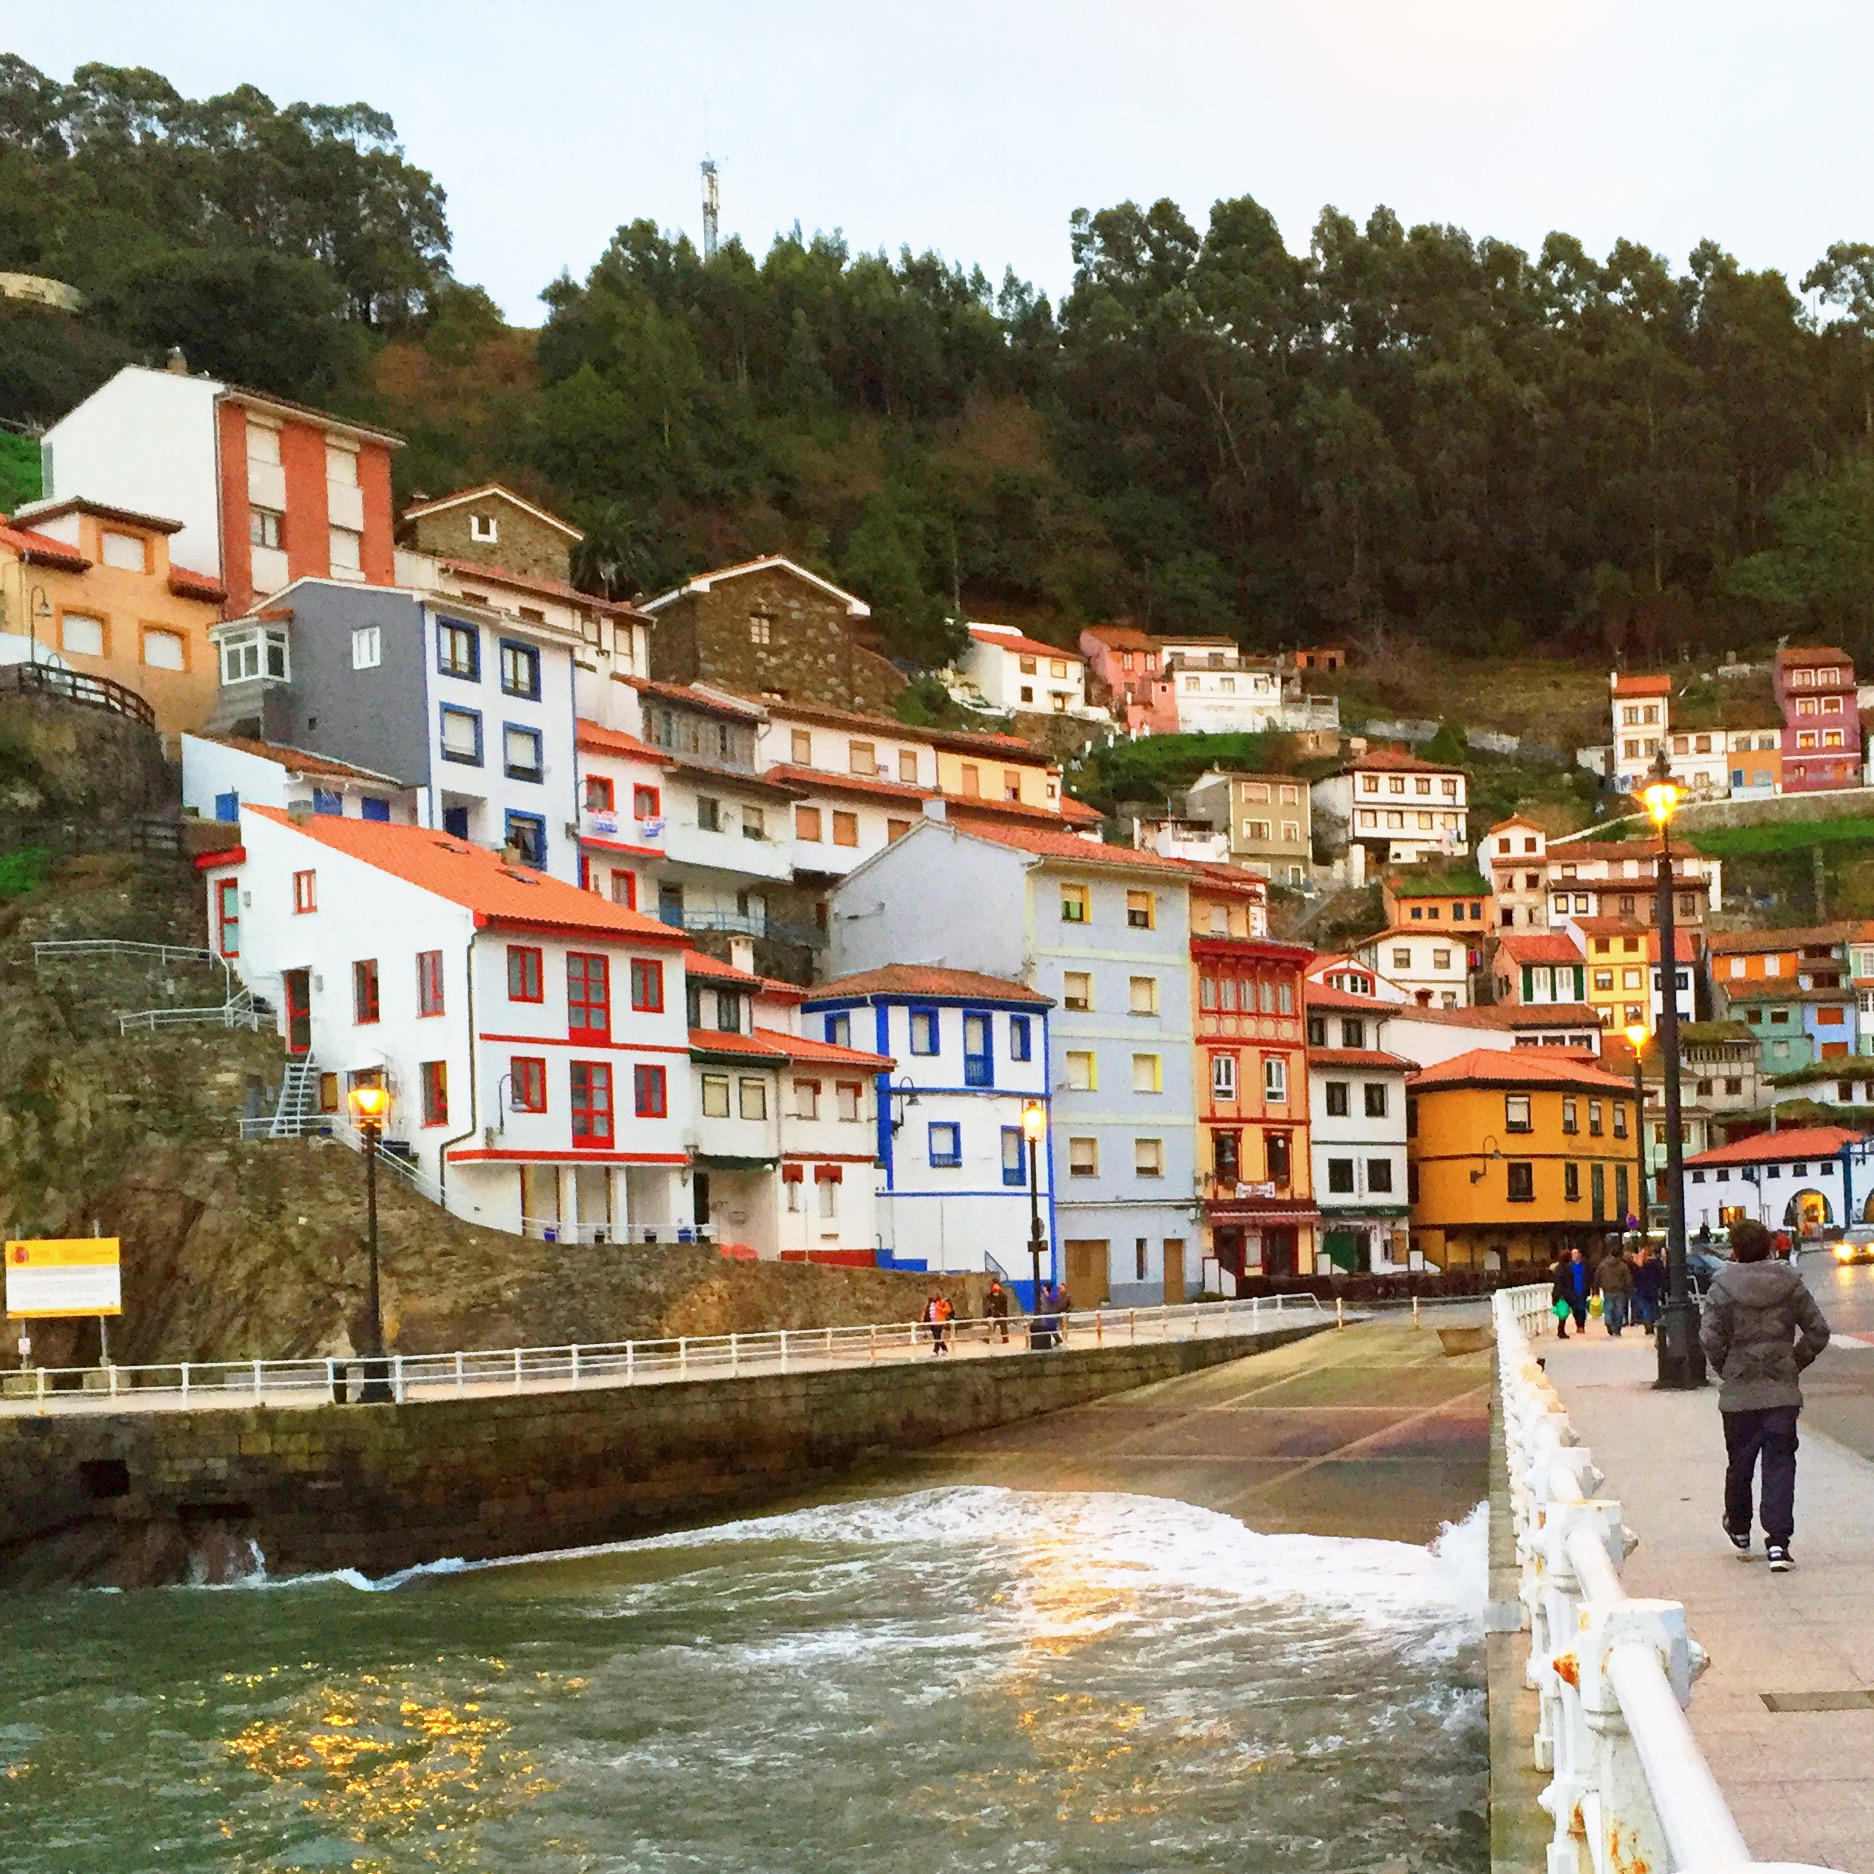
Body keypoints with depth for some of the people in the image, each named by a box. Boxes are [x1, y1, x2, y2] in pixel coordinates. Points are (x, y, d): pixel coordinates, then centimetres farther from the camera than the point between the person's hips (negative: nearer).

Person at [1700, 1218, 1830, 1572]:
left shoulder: (1723, 1287, -8)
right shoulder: (1790, 1283, 0)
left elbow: (1710, 1339, -13)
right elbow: (1818, 1332, 1)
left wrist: (1726, 1368, 4)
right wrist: (1794, 1363, 11)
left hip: (1739, 1393, -1)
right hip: (1783, 1392, 1)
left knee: (1739, 1462, 15)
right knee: (1780, 1463, 1)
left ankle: (1739, 1531, 34)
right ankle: (1778, 1541, -10)